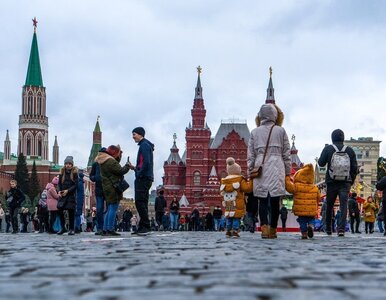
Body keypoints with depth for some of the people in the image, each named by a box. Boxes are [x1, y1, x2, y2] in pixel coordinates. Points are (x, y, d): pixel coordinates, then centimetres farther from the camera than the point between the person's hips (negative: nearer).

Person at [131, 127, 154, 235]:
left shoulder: (144, 145, -9)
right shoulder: (145, 145, 22)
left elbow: (146, 163, -21)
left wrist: (139, 174, -15)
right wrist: (135, 168, 13)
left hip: (143, 178, -11)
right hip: (145, 179, 11)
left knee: (140, 202, -13)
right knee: (142, 203, 10)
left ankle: (146, 226, -15)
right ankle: (142, 227, 11)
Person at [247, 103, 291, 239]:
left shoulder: (254, 132, 10)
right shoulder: (281, 131, 7)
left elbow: (250, 155, 10)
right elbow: (286, 154, 9)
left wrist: (250, 172, 15)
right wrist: (288, 172, 15)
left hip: (260, 168, 1)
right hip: (276, 169, -1)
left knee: (262, 200, 1)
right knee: (275, 200, 4)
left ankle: (264, 227, -16)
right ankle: (273, 230, 6)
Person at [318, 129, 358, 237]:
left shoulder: (328, 149, -3)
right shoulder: (350, 150, 2)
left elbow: (321, 163, -2)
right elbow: (355, 168, 3)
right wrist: (351, 181, 14)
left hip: (331, 182, 0)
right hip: (346, 183, 0)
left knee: (329, 206, 13)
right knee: (343, 205, -3)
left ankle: (328, 229, 21)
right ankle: (341, 228, -16)